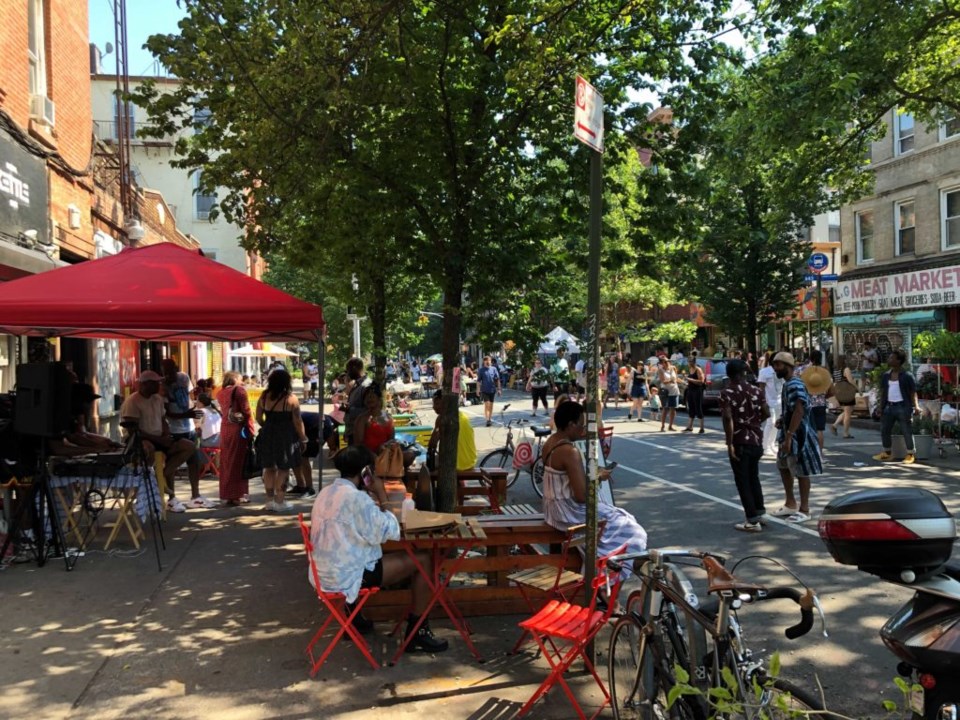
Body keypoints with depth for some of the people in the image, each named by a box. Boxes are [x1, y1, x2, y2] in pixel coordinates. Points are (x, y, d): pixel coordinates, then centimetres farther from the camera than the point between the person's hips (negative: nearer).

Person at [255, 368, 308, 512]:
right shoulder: (290, 398, -11)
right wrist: (303, 439, -1)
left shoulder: (264, 396, 3)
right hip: (285, 437, -5)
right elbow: (297, 421, -10)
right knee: (283, 469, 2)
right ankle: (279, 502, 3)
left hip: (268, 435, 5)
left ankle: (270, 500, 20)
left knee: (269, 468, 13)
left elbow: (259, 417, 9)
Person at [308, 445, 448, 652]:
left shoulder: (325, 493, 7)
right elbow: (389, 532, -17)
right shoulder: (357, 498, -20)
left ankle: (352, 615, 34)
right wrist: (383, 498, -8)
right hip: (348, 576, -9)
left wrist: (375, 503, 12)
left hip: (325, 573, 9)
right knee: (423, 560, -2)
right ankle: (418, 632, 6)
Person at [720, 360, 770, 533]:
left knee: (742, 481, 2)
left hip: (740, 441, -5)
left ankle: (752, 521, 2)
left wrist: (729, 444, -19)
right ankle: (759, 512, 29)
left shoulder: (726, 393, -11)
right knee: (753, 477, 22)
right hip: (756, 440, 5)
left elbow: (728, 418, -21)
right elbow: (766, 413, 3)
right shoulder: (757, 391, 3)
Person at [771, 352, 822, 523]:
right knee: (783, 467, 19)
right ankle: (790, 503, 31)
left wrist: (788, 437, -29)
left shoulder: (795, 385, -20)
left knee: (801, 472, -1)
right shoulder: (787, 384, 12)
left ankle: (804, 510, 9)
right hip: (789, 433, 11)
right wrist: (782, 421, 7)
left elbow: (799, 411, -27)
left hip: (798, 435, -11)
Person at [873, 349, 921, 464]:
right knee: (884, 430, 8)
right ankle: (887, 453, 21)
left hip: (903, 406, -6)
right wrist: (881, 407, 6)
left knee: (906, 431, 0)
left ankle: (910, 454, 10)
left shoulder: (907, 376, -5)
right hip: (889, 406, 6)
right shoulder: (885, 375, 10)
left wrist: (916, 406, -19)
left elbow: (913, 393, -5)